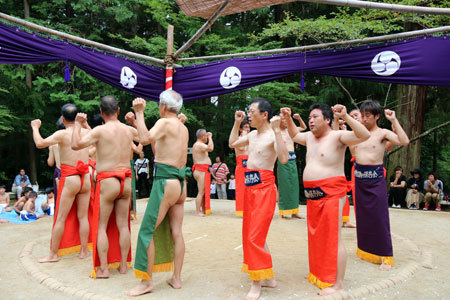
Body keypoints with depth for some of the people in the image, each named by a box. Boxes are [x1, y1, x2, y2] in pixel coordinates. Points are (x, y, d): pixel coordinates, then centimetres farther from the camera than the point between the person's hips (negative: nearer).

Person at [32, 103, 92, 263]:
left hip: (70, 179, -4)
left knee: (60, 218, 5)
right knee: (82, 217, 11)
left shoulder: (62, 134, -9)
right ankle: (83, 251, 17)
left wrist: (35, 127, -1)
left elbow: (40, 143, -18)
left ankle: (53, 254, 13)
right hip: (85, 178, 5)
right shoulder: (86, 132, 5)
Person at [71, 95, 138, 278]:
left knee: (101, 226, 6)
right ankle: (123, 265, 19)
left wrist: (78, 123, -4)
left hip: (107, 182, -4)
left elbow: (76, 144, -16)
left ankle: (103, 269, 8)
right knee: (123, 225, 11)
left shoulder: (100, 130, -8)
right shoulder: (129, 130, 7)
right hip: (126, 182, 5)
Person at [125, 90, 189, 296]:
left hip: (165, 183, -8)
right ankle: (176, 278, 19)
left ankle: (147, 281, 7)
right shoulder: (184, 128, 16)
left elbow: (145, 139, -27)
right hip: (181, 183, 8)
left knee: (147, 231, 0)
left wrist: (139, 113, -19)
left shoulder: (165, 122, -7)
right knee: (176, 232, 11)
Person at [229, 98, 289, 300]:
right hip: (250, 187, 9)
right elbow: (232, 143, 26)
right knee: (249, 235, 15)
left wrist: (277, 130, -30)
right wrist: (237, 123, 18)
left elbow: (284, 159, -28)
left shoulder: (273, 135, -12)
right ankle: (268, 277, 29)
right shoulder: (252, 135, 13)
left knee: (255, 237, -6)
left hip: (264, 187, -9)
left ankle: (257, 283, 10)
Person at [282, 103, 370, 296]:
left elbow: (364, 135, -23)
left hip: (331, 194, -9)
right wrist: (288, 119, 21)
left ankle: (337, 283, 2)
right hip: (312, 194, 9)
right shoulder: (310, 137, 14)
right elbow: (294, 135, 33)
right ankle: (318, 275, 33)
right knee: (317, 237, 18)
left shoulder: (337, 136, -9)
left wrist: (346, 117, -31)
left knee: (333, 238, -6)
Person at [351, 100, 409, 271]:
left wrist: (394, 120, -15)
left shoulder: (383, 133, -4)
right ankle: (365, 251, 28)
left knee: (379, 217, -3)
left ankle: (385, 256, 8)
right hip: (359, 178, 5)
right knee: (362, 216, 13)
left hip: (376, 178, -4)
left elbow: (405, 141, -18)